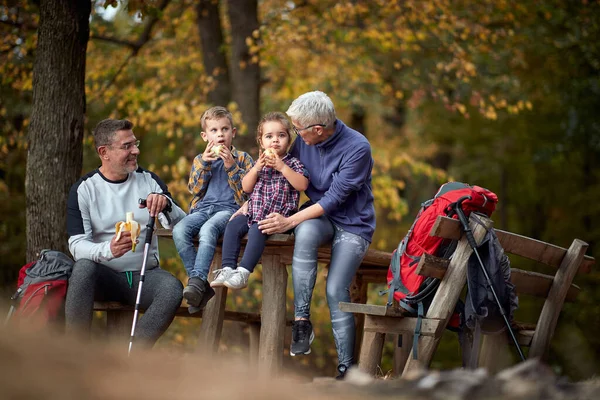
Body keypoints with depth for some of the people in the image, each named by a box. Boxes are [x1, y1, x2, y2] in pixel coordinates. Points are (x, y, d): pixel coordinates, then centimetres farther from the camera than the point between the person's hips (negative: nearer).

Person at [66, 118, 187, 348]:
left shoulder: (149, 181, 8)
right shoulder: (84, 189, 1)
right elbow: (76, 244, -9)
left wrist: (166, 204, -23)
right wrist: (108, 249, -32)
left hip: (144, 274, 2)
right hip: (104, 274, -2)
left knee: (173, 287, -31)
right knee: (83, 267, -35)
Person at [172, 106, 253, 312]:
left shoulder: (242, 158, 14)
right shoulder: (200, 160, 22)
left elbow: (246, 189, 1)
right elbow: (195, 189, 7)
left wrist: (231, 166, -9)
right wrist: (204, 163, -3)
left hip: (229, 208, -4)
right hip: (202, 208, 4)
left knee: (208, 229, -39)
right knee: (179, 230, -29)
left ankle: (197, 281, -46)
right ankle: (200, 285, -27)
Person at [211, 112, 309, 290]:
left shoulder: (292, 163, 2)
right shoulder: (260, 162, 17)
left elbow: (302, 185, -15)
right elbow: (246, 187, 9)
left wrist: (282, 167, -18)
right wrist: (257, 168, -6)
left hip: (280, 215, -6)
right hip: (255, 213, 6)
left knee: (257, 230, -31)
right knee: (233, 225, -16)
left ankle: (243, 273, -36)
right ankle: (228, 268, -20)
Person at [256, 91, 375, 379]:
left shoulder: (357, 148, -19)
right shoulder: (303, 141, -1)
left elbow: (334, 198, -21)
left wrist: (288, 222, -24)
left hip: (352, 224, -4)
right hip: (317, 217, 4)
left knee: (336, 289, -23)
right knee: (306, 233, -35)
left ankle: (346, 367, -14)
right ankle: (302, 321, -32)